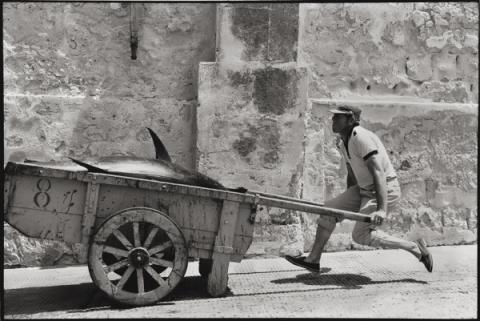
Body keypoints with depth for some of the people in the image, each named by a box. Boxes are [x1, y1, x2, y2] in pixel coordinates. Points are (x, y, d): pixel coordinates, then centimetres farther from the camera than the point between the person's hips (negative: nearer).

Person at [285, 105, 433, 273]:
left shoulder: (360, 137, -22)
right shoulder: (343, 143, 8)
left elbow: (378, 172, -30)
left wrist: (381, 209, -38)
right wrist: (347, 204, 31)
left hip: (385, 190, -9)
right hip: (364, 190, 9)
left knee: (361, 235, -13)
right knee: (329, 209, 3)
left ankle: (416, 248, -1)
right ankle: (313, 259, 9)